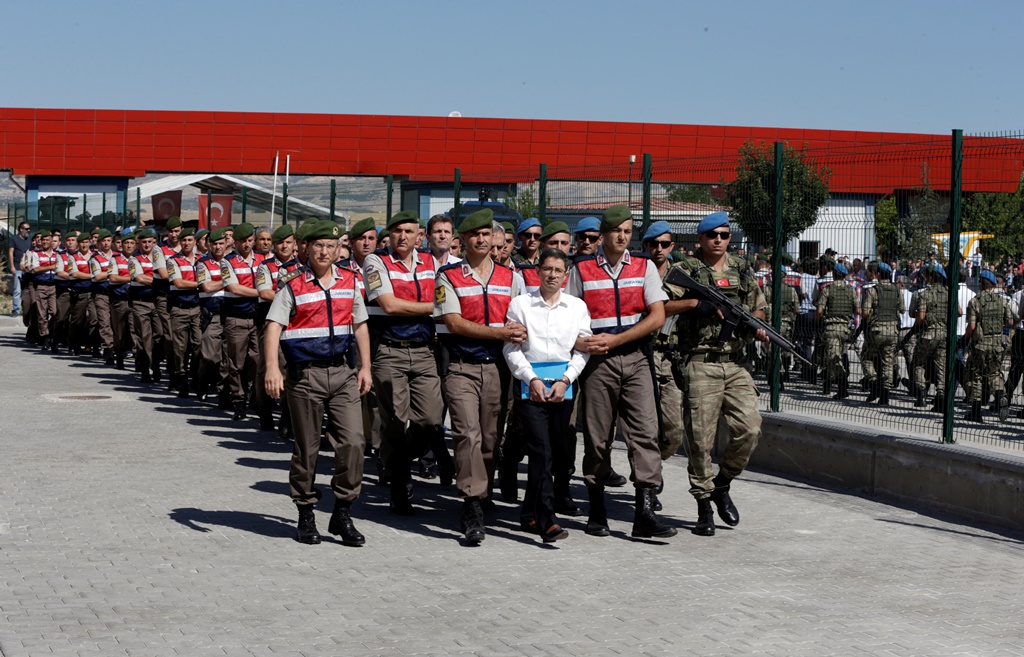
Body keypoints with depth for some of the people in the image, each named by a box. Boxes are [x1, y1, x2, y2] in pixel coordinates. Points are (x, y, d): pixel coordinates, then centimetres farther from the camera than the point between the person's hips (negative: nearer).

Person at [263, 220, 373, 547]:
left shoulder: (350, 281, 10)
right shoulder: (292, 285, -3)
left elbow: (360, 325, 18)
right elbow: (274, 327, -10)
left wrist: (365, 367, 12)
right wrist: (272, 368, -23)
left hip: (343, 373, 3)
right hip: (305, 374, -3)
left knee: (352, 441, -7)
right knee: (306, 448, 5)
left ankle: (342, 514, 5)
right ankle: (306, 515, 18)